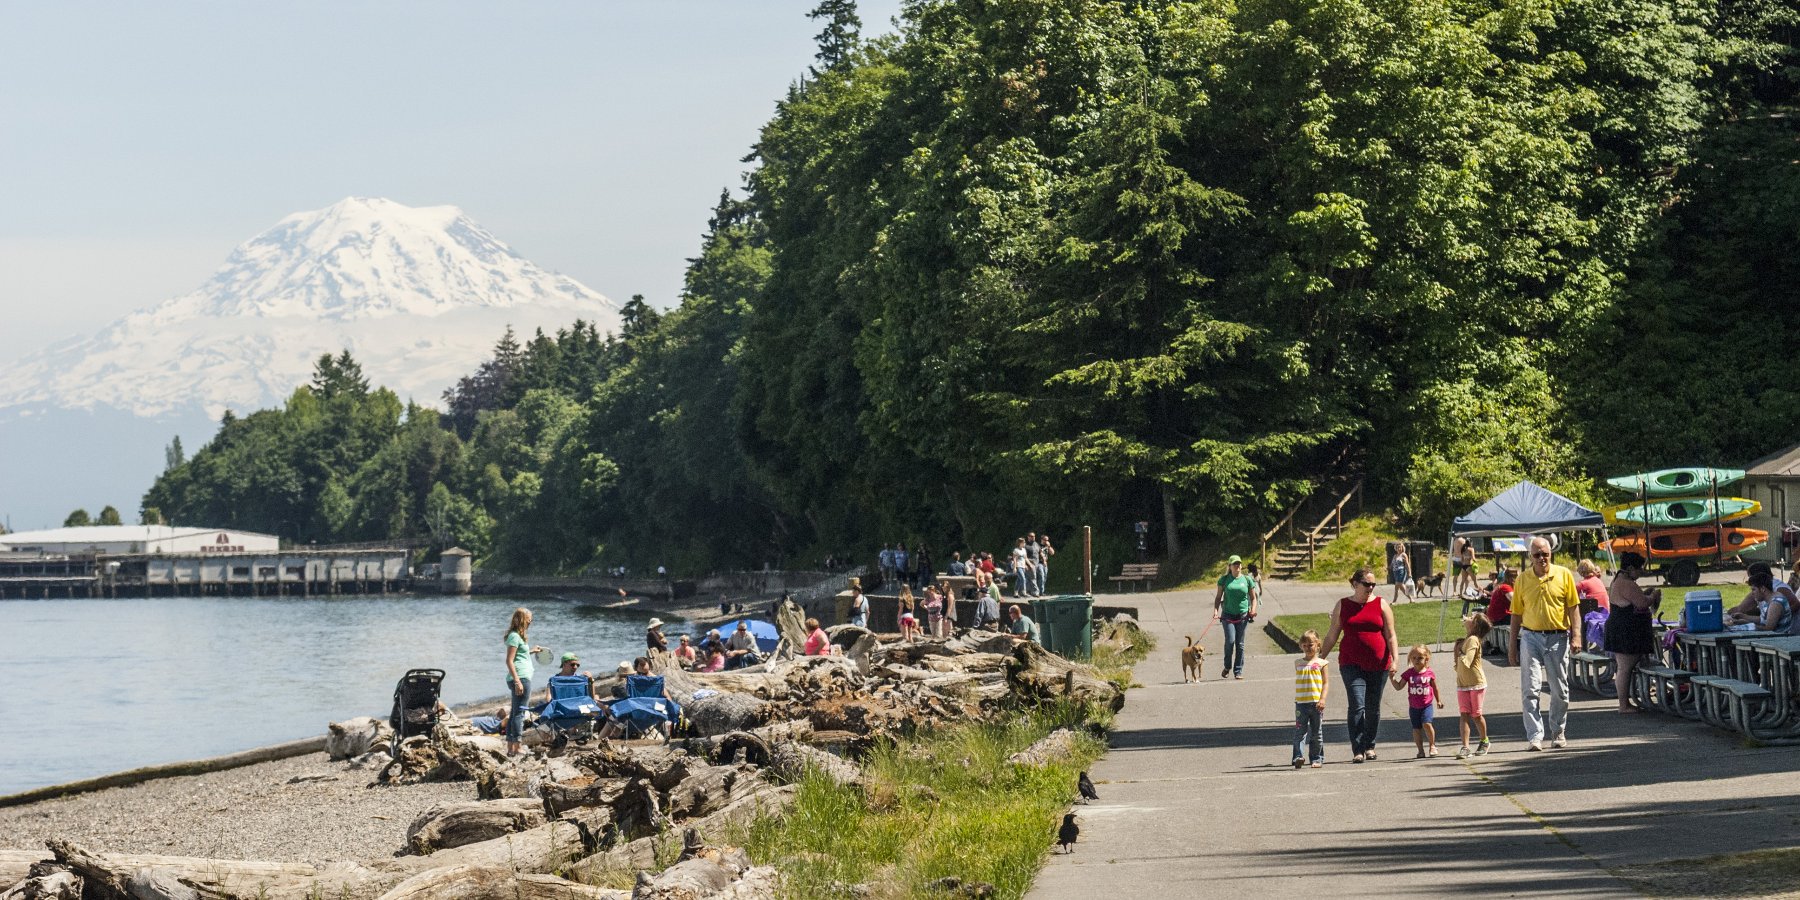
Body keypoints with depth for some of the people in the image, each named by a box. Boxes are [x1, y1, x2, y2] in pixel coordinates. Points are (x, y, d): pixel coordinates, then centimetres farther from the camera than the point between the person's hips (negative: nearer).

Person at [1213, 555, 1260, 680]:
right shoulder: (1224, 580, 5)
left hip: (1243, 616, 1)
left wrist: (1253, 609, -5)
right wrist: (1216, 610, -6)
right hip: (1228, 616, -1)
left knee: (1240, 644, 3)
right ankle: (1227, 667, 9)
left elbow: (1253, 598, 12)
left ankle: (1238, 671, 11)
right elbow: (1218, 597, 9)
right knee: (1230, 641, -13)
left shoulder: (1247, 580, 7)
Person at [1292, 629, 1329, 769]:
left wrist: (1323, 699, -11)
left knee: (1317, 733, 6)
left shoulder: (1320, 663, 2)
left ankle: (1317, 758, 14)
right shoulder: (1298, 663, 10)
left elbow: (1325, 683, 1)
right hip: (1301, 703, 2)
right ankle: (1298, 756, -16)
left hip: (1316, 703, -1)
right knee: (1300, 731, -9)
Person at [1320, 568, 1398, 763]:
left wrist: (1394, 660, -7)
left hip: (1378, 664, 1)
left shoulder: (1381, 604, 5)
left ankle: (1369, 746, 26)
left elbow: (1391, 636, 4)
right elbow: (1332, 635, 12)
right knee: (1357, 706, -13)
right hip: (1352, 664, -1)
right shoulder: (1343, 605, 6)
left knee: (1373, 708, 9)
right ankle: (1357, 750, -13)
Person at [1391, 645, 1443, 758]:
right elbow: (1398, 687, -1)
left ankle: (1432, 745, 0)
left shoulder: (1429, 673, -4)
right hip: (1413, 706, 2)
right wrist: (1392, 678, -16)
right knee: (1416, 728, 7)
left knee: (1426, 723, -20)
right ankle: (1421, 751, 18)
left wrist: (1439, 700, 15)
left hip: (1426, 705, -2)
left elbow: (1435, 688, 10)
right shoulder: (1409, 673, -2)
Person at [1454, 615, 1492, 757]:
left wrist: (1459, 653, -13)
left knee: (1476, 715, 5)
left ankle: (1484, 742, 27)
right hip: (1462, 685, 7)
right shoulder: (1464, 640, 10)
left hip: (1476, 684, -7)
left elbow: (1466, 662, -28)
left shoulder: (1473, 640, -17)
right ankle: (1465, 747, -8)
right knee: (1464, 715, -3)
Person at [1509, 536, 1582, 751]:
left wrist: (1576, 636, -8)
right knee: (1530, 689, -7)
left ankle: (1558, 732, 24)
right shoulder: (1523, 579, 4)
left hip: (1558, 638, 0)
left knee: (1559, 689, 9)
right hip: (1531, 638, 0)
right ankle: (1535, 736, -6)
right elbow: (1517, 613, 8)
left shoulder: (1564, 575, 1)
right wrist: (1512, 644, 7)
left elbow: (1573, 608, 2)